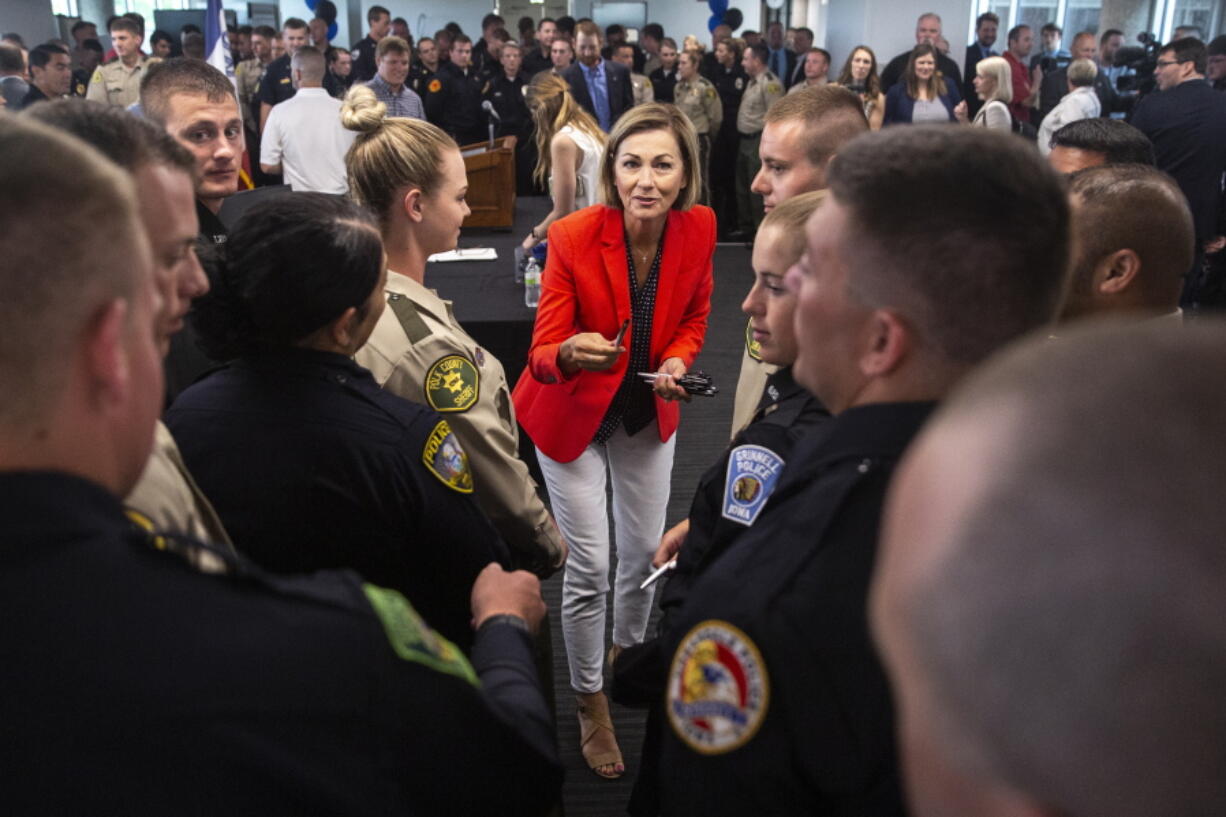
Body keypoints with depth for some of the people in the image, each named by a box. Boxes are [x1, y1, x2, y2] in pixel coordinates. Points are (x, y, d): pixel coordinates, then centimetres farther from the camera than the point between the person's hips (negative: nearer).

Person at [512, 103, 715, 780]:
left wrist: (677, 361, -17)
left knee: (646, 552, 16)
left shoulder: (699, 230, -15)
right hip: (573, 415, -4)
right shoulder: (573, 237, -26)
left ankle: (628, 654, 48)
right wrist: (571, 353, -47)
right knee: (589, 568, 0)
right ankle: (589, 704, 26)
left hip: (648, 412, 4)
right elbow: (542, 355, -25)